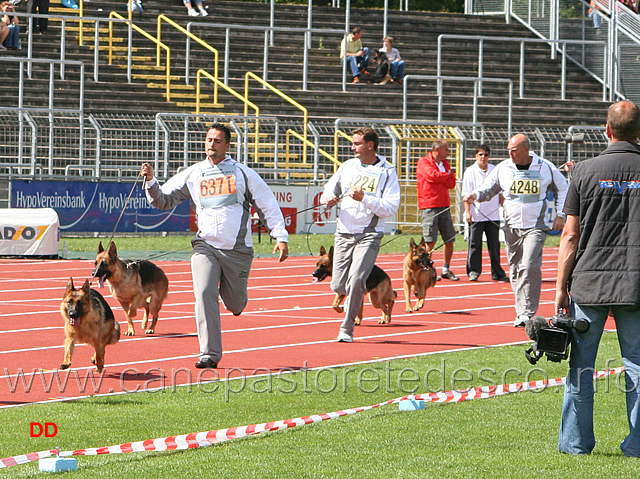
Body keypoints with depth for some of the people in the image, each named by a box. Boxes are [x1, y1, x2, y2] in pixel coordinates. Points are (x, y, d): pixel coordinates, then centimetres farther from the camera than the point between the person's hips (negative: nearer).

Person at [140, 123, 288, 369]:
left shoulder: (243, 173, 6)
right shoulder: (192, 175, 10)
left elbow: (268, 205, 7)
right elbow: (164, 200, 14)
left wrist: (280, 237, -1)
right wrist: (151, 182, -4)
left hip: (238, 249, -1)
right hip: (205, 245, 1)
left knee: (234, 304, 6)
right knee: (204, 294, -19)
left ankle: (236, 298, 45)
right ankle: (210, 354, -16)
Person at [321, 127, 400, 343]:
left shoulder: (387, 172, -3)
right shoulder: (348, 166, 10)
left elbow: (391, 208, -11)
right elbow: (328, 190, 18)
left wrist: (364, 198, -21)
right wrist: (329, 198, -6)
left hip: (369, 235, -4)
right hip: (344, 233, 4)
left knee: (355, 281, -19)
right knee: (338, 285, 2)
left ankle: (347, 329, -5)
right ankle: (352, 300, 37)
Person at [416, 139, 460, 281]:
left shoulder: (445, 163, 18)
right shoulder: (423, 162, -2)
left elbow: (451, 183, 8)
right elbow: (432, 175, -18)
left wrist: (441, 176, -9)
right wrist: (447, 175, -1)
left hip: (444, 206, 7)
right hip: (429, 206, -7)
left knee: (450, 240, 6)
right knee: (430, 241, -9)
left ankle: (446, 270, 18)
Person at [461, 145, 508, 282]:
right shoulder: (470, 172, -2)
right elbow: (466, 194, -4)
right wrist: (467, 212, -12)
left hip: (493, 214, 3)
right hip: (476, 216, -3)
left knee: (494, 244, 6)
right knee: (475, 244, 0)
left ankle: (497, 272, 12)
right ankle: (473, 271, 7)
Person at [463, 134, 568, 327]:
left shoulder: (546, 168, 1)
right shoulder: (502, 169, 4)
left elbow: (562, 189, 15)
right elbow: (489, 189, 13)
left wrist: (560, 215, 8)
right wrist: (476, 195, -9)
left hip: (536, 227, -3)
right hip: (512, 228, 3)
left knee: (529, 267, -19)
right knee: (515, 270, 4)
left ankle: (527, 313, -15)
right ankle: (522, 312, 14)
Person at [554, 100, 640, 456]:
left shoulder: (586, 171, 0)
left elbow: (571, 235, 0)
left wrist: (561, 287, 5)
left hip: (589, 281, 0)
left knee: (581, 363, 8)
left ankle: (576, 441, 11)